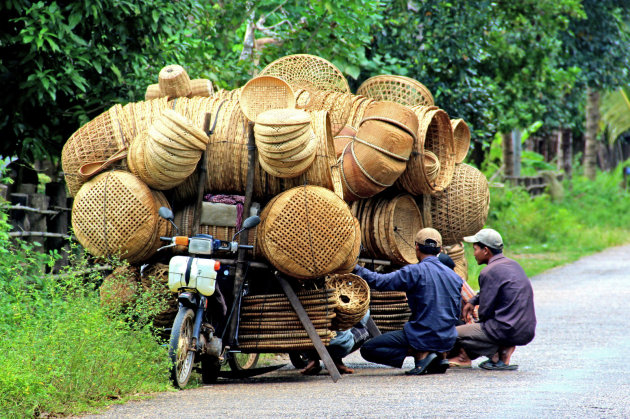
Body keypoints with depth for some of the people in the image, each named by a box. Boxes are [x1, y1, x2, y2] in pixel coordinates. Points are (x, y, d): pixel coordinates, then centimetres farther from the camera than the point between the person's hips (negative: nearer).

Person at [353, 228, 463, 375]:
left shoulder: (415, 272, -13)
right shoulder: (454, 276, 7)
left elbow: (381, 282, -13)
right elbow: (456, 313, 14)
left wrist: (356, 269, 0)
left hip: (424, 337, -7)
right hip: (448, 340, 7)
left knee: (367, 349, -3)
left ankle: (421, 354, -10)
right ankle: (439, 355, 10)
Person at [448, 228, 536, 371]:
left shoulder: (489, 272, -13)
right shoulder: (513, 264, 14)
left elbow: (484, 312, -11)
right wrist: (472, 301, 20)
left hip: (508, 331, -9)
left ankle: (496, 353, -6)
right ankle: (504, 349, 7)